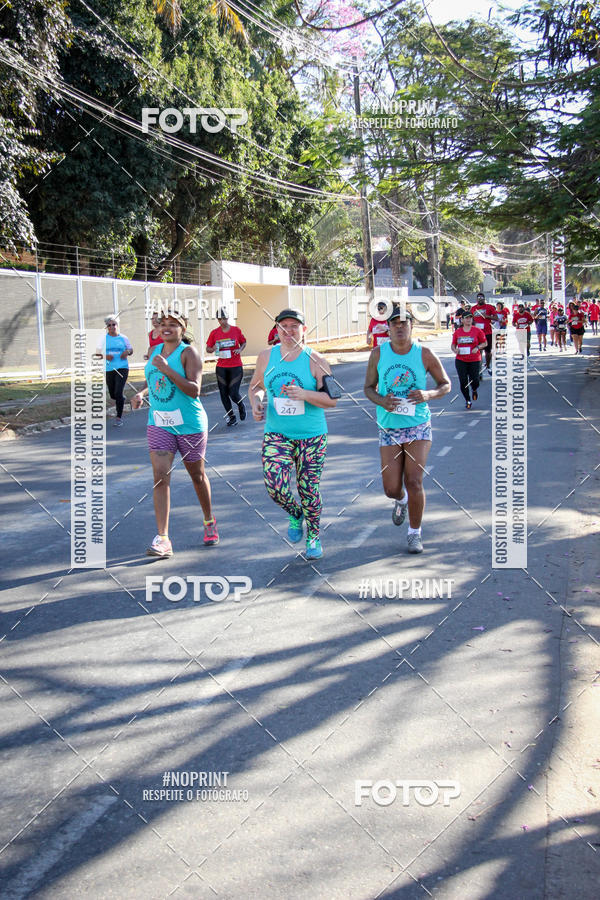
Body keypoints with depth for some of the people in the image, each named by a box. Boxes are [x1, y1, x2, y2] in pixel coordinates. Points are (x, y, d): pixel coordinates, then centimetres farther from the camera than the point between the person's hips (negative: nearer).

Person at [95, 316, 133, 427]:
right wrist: (105, 356, -14)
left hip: (122, 368, -2)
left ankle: (119, 417, -5)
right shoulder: (103, 339, 4)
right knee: (112, 395, 12)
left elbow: (131, 350, 16)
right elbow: (97, 353, 6)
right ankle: (122, 400, 48)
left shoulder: (123, 338, 4)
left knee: (118, 393, -15)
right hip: (109, 369, 2)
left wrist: (127, 352, -7)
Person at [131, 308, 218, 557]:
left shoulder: (189, 352, -11)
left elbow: (194, 390, -22)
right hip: (159, 424, 4)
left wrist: (167, 370, -27)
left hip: (189, 424, -4)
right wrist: (141, 393, 4)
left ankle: (209, 522, 38)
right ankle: (162, 539, -13)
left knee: (197, 475, 13)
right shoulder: (155, 350, 8)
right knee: (160, 477, -9)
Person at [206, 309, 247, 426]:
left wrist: (240, 349, -7)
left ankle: (241, 406, 25)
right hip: (221, 367, 2)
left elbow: (243, 342, 14)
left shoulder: (236, 330, 0)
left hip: (236, 366, -2)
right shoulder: (214, 333, 2)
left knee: (233, 393, -8)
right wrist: (213, 349, -15)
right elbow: (208, 348, 8)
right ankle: (231, 416, 18)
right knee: (224, 393, 3)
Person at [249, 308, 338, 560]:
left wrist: (304, 394, -22)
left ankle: (313, 537, 28)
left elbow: (331, 400, -6)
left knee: (309, 490, 3)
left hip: (311, 436, -2)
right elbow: (255, 387, 18)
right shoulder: (266, 357, 4)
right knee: (276, 487, -14)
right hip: (276, 435, 2)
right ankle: (295, 514, 20)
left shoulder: (315, 361, -5)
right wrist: (256, 402, -4)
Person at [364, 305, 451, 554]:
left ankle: (415, 533, 11)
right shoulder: (378, 354, 0)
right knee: (391, 489, 0)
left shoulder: (424, 354, -5)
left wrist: (428, 395, -17)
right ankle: (401, 500, 40)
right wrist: (381, 401, -14)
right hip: (389, 428, 2)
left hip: (418, 426, -2)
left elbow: (445, 384, 5)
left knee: (414, 482, -10)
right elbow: (369, 388, 8)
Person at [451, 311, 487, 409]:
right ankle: (468, 400, 16)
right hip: (460, 360, 1)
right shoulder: (457, 332, 5)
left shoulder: (477, 331, 0)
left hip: (474, 360, -1)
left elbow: (485, 343, 6)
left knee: (475, 381, -4)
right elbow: (453, 344, 14)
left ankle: (474, 390, 35)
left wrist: (477, 347, -12)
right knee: (463, 381, -4)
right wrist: (454, 349, -8)